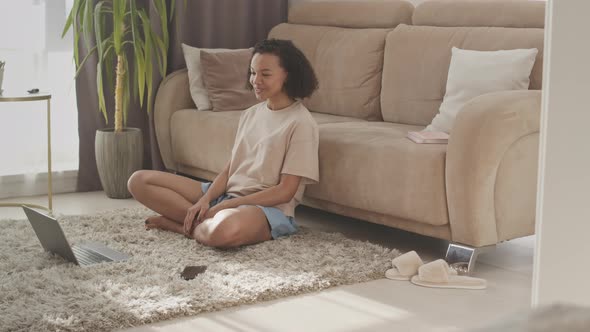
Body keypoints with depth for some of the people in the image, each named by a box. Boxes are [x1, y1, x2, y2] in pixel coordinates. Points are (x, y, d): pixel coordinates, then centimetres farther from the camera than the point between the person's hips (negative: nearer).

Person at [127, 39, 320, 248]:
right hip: (227, 193, 8)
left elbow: (285, 192, -13)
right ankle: (203, 222, -11)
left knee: (224, 231, -44)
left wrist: (223, 207, -16)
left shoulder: (301, 123, -10)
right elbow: (230, 169, 12)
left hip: (269, 208, -8)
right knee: (139, 181, -1)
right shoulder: (250, 114, 13)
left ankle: (190, 226, -11)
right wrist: (205, 200, -8)